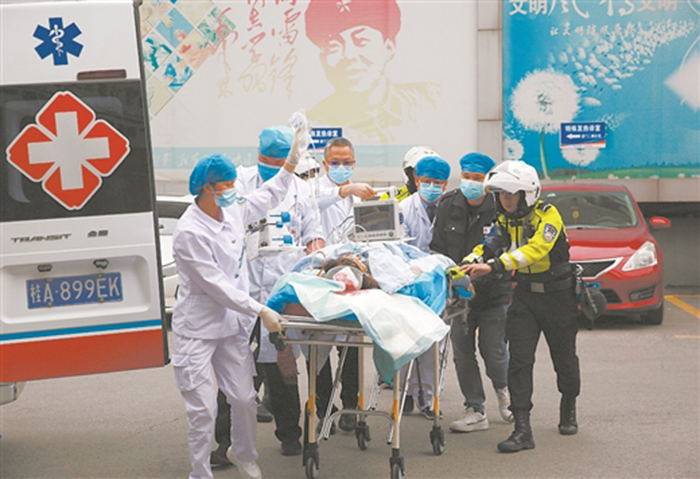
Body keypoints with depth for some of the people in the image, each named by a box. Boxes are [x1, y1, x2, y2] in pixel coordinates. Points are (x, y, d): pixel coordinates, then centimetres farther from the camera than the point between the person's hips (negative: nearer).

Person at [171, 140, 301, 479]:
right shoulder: (189, 232, -21)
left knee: (244, 398, 10)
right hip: (197, 331, -7)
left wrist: (291, 163, 17)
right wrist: (260, 311, -20)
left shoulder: (232, 212, 3)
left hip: (232, 324, 7)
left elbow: (269, 197, 23)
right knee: (203, 410, -4)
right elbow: (216, 285, -22)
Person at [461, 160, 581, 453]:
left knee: (564, 358, 12)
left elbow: (535, 249, -33)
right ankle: (522, 429, -12)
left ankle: (568, 412, 39)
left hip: (558, 295, -4)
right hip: (524, 294, 4)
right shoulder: (505, 220, 3)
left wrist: (494, 265, -43)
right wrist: (468, 266, -27)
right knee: (519, 360, -9)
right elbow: (487, 246, -5)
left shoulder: (548, 215, -18)